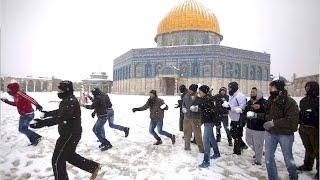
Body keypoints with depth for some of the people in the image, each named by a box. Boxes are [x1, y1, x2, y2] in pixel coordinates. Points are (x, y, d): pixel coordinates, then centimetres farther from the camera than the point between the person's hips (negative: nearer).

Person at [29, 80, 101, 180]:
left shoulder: (70, 101, -23)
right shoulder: (68, 100, 12)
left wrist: (42, 123, -39)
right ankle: (94, 166, 28)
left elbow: (61, 117, -35)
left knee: (57, 160, 3)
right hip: (69, 133, 11)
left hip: (70, 134, -11)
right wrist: (47, 113, 30)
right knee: (70, 156, 24)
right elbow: (60, 111, 30)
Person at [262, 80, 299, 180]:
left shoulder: (290, 102, -16)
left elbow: (292, 121, -23)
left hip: (285, 134, -4)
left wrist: (274, 123, -24)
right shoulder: (270, 100, 1)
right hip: (270, 133, 5)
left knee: (288, 158, 15)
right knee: (268, 157, 9)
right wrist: (256, 115, -1)